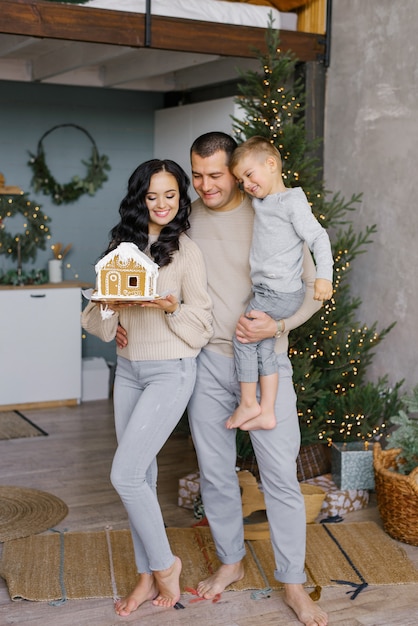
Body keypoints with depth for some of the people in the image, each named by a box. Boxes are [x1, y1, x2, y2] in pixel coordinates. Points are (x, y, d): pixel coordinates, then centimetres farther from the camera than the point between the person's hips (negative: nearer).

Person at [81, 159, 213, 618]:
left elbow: (201, 321, -6)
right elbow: (99, 319, 8)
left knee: (125, 474, -10)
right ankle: (149, 575, 25)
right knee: (140, 473, 11)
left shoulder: (185, 250, -7)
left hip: (170, 369, -6)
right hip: (128, 368, 6)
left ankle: (163, 563, 12)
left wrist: (172, 307, -25)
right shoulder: (122, 245, 9)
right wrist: (110, 306, -14)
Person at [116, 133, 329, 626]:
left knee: (280, 476, 1)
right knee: (214, 473, 13)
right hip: (206, 363, 3)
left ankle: (293, 584, 17)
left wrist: (279, 324, -18)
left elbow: (313, 287, -2)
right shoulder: (184, 220, 5)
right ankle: (230, 561, 34)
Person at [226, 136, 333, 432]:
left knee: (243, 338, -2)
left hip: (278, 294, -9)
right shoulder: (261, 202, 12)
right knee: (264, 349, 12)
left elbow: (318, 237, -18)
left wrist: (325, 275, -27)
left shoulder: (292, 201, -13)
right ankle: (266, 412, 19)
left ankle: (248, 403, 12)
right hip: (270, 293, 9)